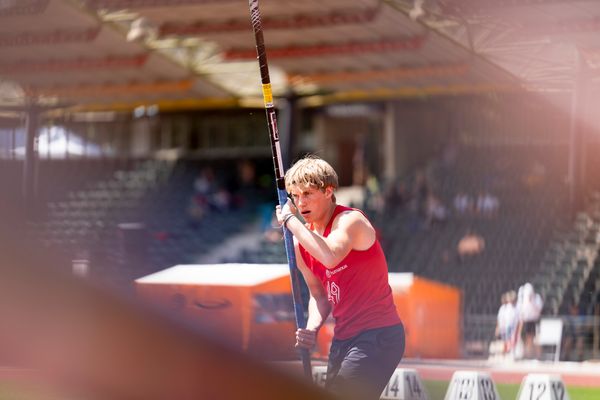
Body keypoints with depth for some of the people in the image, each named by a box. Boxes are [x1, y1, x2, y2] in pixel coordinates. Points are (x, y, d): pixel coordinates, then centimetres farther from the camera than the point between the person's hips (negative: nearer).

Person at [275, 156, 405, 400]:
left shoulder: (350, 220, -13)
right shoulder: (301, 242, 10)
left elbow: (330, 257, -36)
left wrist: (290, 220, -24)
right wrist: (312, 328, 0)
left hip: (378, 335, -9)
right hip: (343, 339, 9)